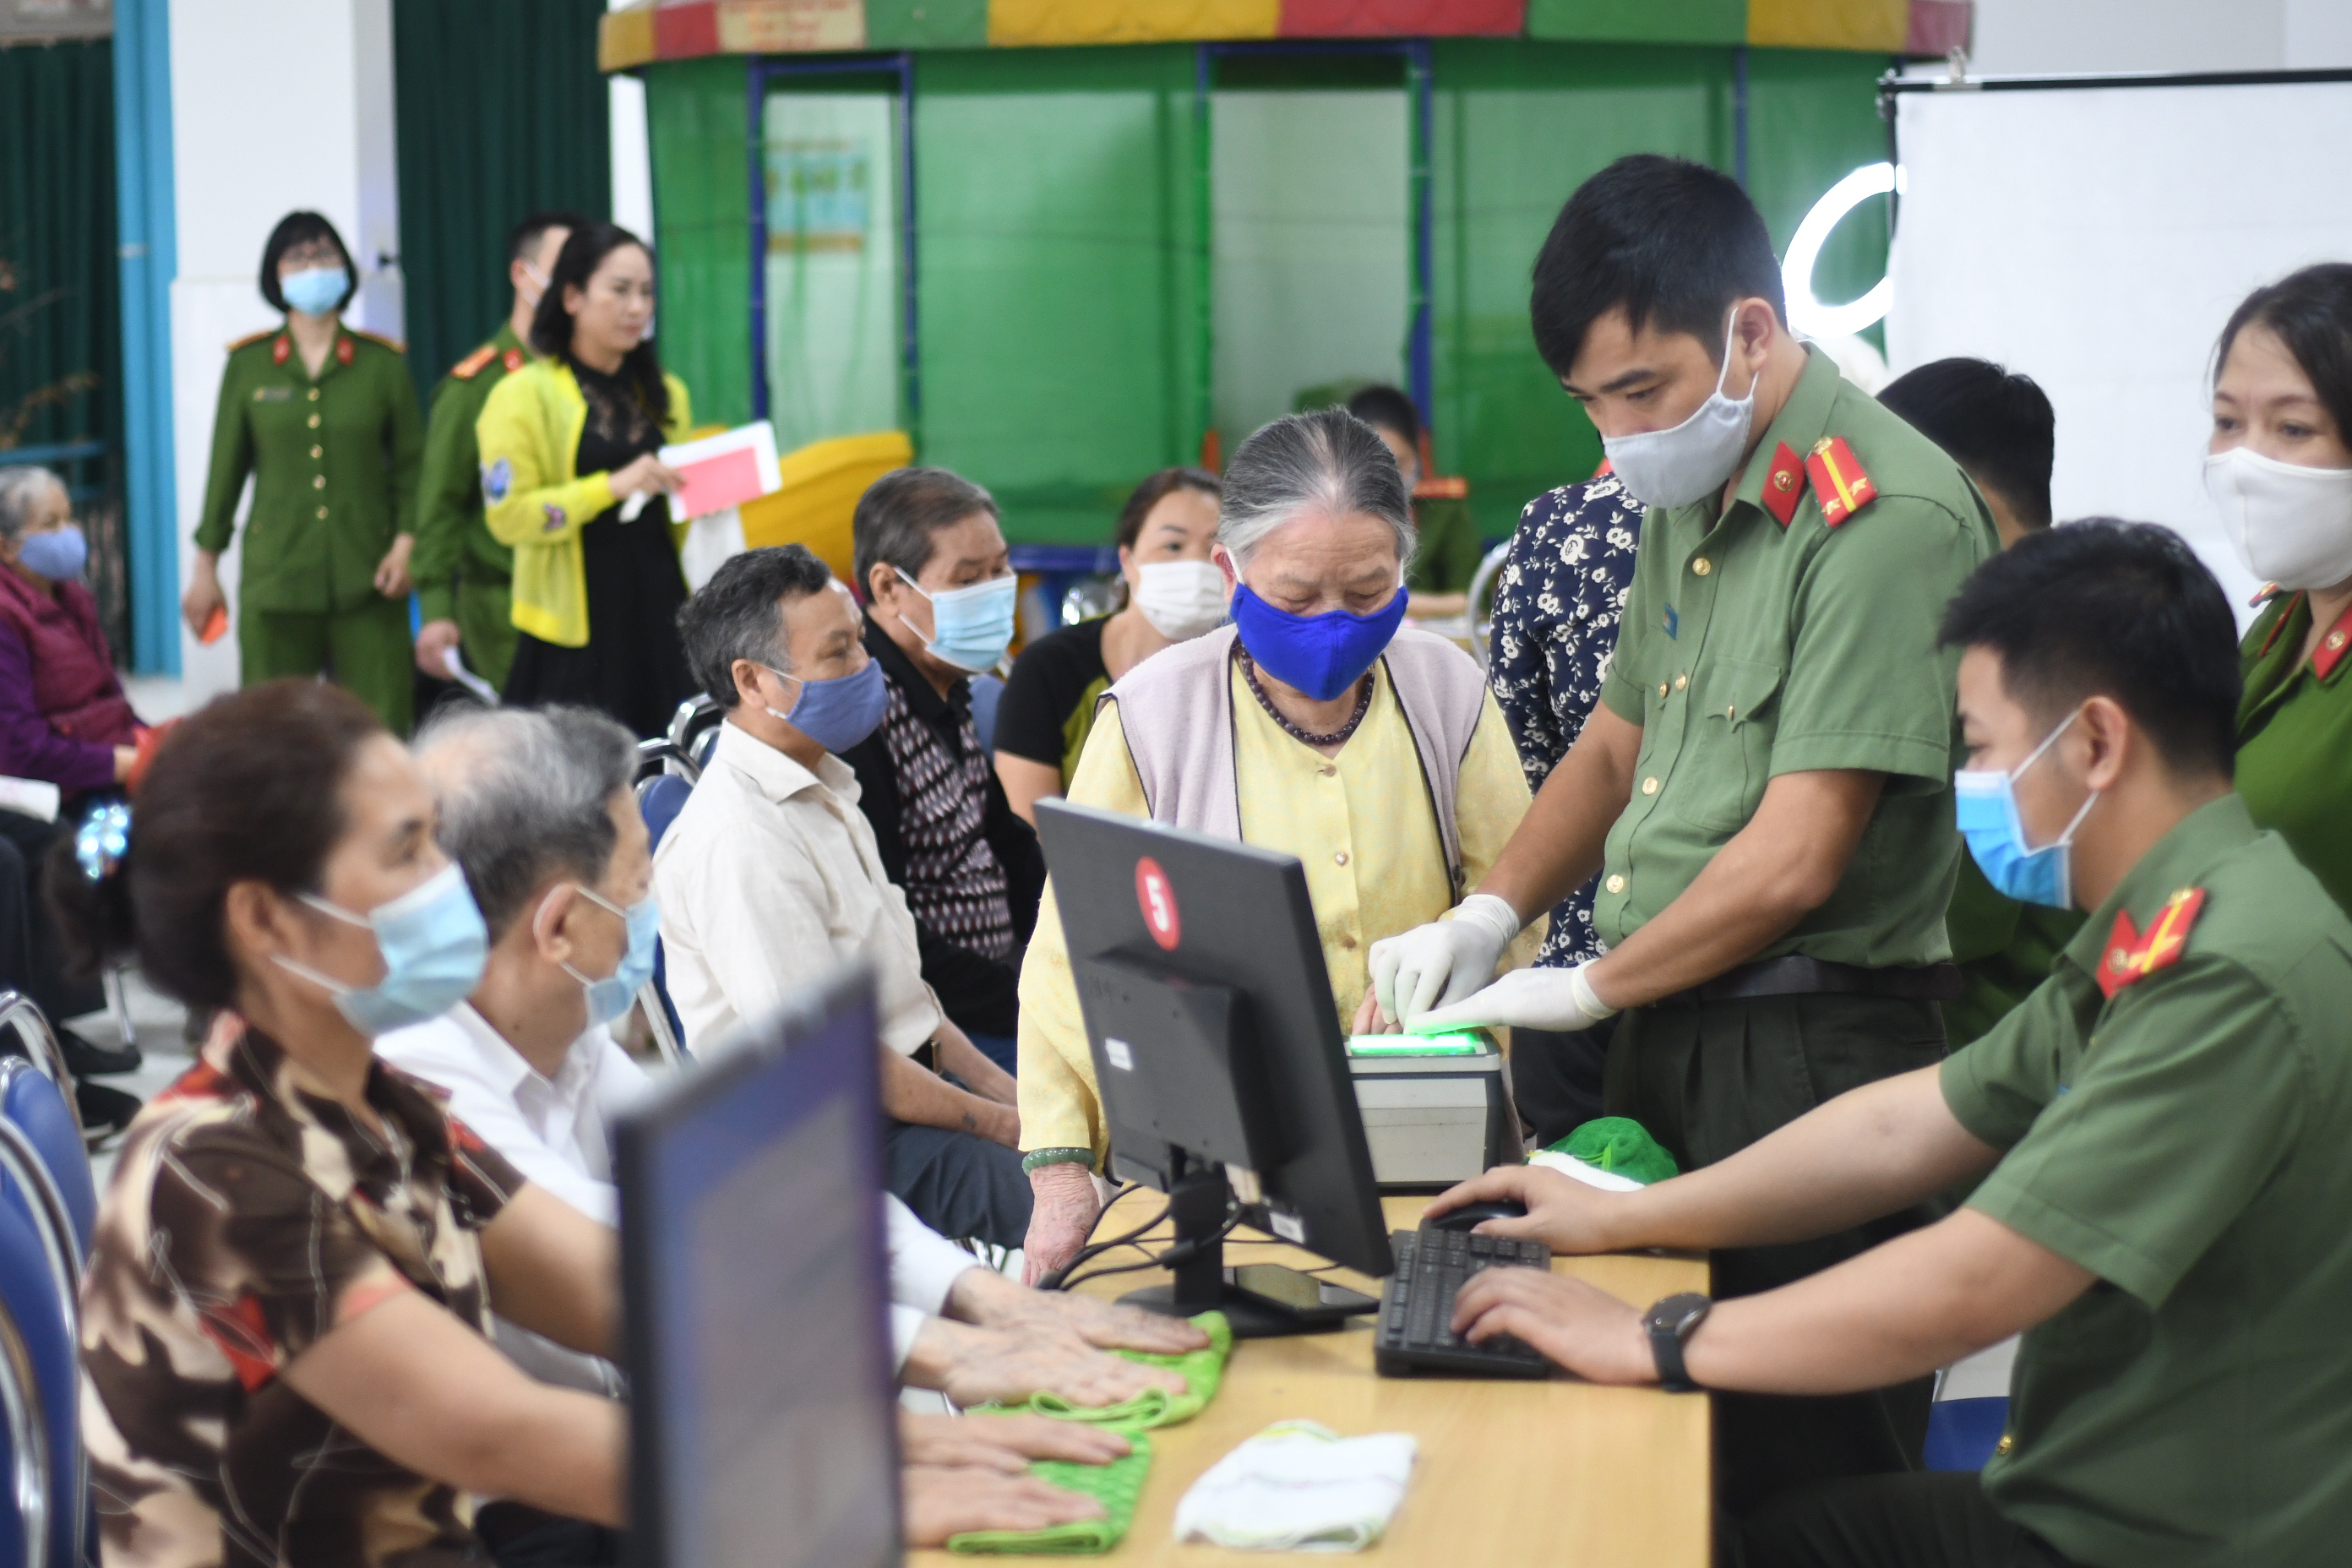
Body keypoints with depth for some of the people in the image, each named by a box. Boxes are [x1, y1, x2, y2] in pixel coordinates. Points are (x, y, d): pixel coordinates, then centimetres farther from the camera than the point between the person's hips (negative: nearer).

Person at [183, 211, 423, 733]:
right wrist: (205, 563, 12)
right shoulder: (248, 364, 7)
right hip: (275, 579, 0)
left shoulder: (383, 363, 7)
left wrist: (406, 543, -5)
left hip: (366, 578, 0)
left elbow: (411, 464, 9)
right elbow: (225, 469, 11)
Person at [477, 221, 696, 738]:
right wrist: (613, 486, -17)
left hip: (658, 614, 5)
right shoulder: (524, 395, -2)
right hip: (575, 631, -5)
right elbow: (507, 515, -11)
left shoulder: (664, 395, 17)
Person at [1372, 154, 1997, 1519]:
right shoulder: (1692, 496, 13)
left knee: (1798, 1479, -3)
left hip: (1810, 1049, -9)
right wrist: (1489, 916, 9)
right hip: (1666, 1038, 9)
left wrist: (1589, 990, -7)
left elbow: (1795, 860, -19)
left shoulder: (1884, 513, -16)